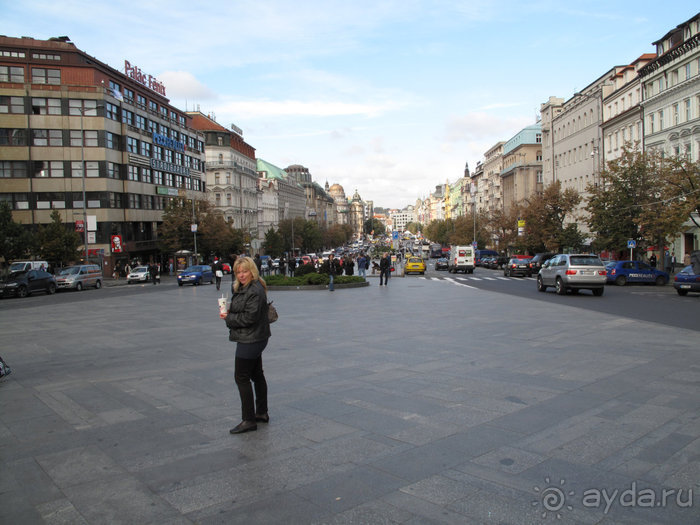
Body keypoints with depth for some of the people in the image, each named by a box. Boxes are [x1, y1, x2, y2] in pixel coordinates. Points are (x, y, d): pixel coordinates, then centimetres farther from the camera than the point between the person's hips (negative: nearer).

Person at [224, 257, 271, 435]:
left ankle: (248, 420, 1)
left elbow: (250, 317, -24)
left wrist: (229, 318, -13)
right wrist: (228, 311, -2)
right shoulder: (241, 288, 12)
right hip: (255, 339, 11)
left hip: (250, 340, -11)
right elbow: (239, 310, 19)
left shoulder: (255, 291, -20)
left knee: (241, 377, -6)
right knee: (257, 375, 17)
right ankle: (262, 413, 29)